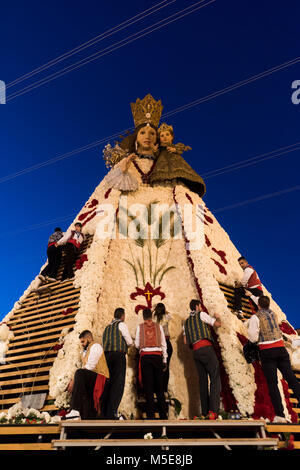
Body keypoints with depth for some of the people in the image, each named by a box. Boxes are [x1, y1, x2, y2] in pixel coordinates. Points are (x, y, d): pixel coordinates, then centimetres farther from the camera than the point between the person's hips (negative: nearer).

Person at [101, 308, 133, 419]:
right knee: (117, 384, -5)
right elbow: (130, 342, -2)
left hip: (106, 356, 7)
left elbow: (103, 343, 19)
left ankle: (104, 414, 9)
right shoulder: (121, 324, 2)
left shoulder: (107, 327, 20)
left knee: (107, 383, 8)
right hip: (118, 355, -6)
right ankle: (111, 413, -9)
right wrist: (126, 344, 19)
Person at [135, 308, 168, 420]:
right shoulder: (158, 326, 8)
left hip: (145, 356, -1)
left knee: (148, 386, 3)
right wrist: (164, 360, 14)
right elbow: (163, 344, 8)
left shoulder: (139, 327, 5)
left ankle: (150, 415, 2)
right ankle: (163, 415, 10)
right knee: (159, 386, 8)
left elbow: (137, 344, 5)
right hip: (157, 356, 1)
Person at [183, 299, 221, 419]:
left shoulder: (186, 322, 23)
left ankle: (205, 412, 8)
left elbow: (185, 341, 20)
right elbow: (217, 325, 5)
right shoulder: (201, 314, 5)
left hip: (195, 351, 6)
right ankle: (213, 410, -17)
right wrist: (218, 318, 26)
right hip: (206, 348, -6)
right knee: (215, 378, -7)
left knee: (202, 381, 9)